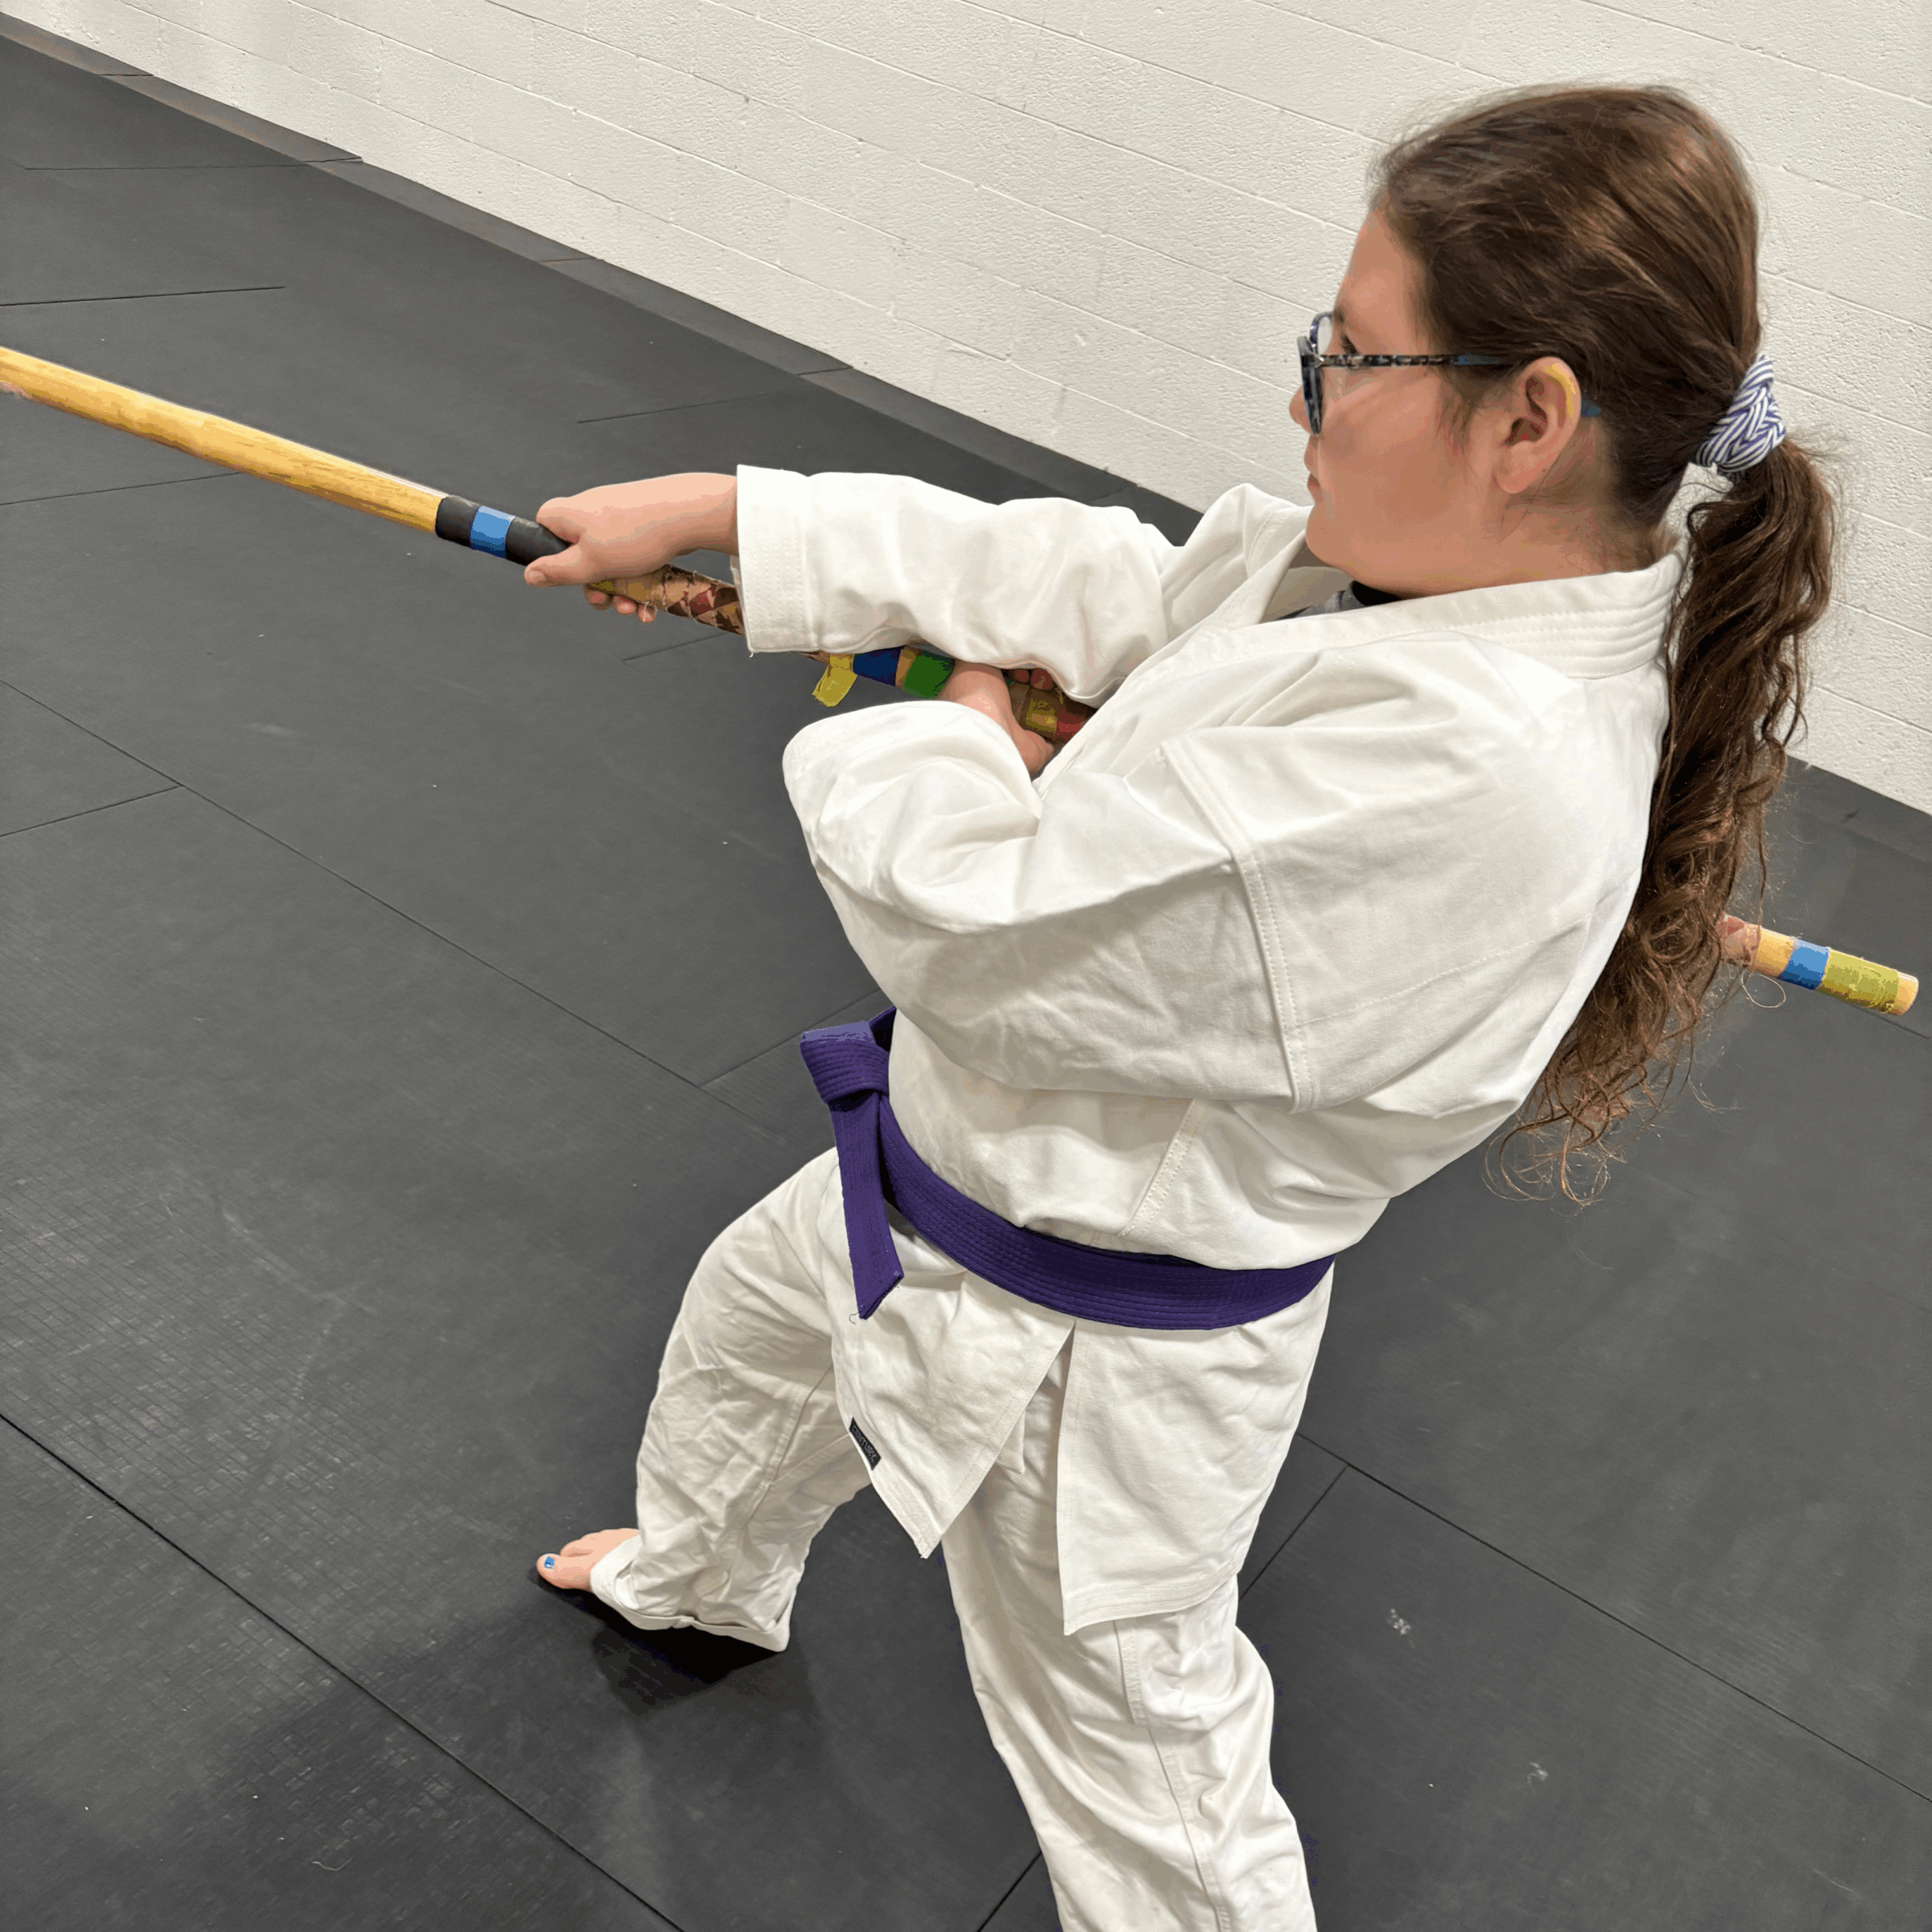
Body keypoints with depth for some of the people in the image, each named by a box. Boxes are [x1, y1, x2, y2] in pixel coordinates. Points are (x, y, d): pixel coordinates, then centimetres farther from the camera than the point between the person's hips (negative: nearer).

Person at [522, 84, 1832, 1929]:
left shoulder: (1460, 772, -39)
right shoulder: (1402, 574, -8)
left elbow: (985, 928, -34)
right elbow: (1077, 576, -1)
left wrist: (949, 749, -11)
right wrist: (709, 510, 1)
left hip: (1080, 1354, -9)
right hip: (972, 1165, 10)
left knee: (1144, 1780, 12)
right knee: (751, 1317, 34)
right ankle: (702, 1578, 68)